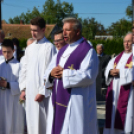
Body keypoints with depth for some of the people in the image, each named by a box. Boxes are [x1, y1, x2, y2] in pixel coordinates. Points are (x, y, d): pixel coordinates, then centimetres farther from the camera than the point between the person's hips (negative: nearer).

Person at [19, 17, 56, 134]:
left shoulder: (49, 47, -7)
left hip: (41, 93, -7)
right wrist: (23, 89, 9)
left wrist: (43, 92, -14)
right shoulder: (29, 48, 14)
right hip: (29, 91, 7)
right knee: (31, 121, 9)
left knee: (42, 123, -5)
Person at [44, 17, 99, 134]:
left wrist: (63, 74, -13)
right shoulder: (63, 50, 17)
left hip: (76, 103, -8)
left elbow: (87, 75, -18)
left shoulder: (87, 51, -7)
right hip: (58, 102, 8)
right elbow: (50, 69, 16)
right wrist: (51, 73, -8)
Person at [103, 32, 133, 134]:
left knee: (125, 114, -7)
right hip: (114, 91, 6)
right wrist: (111, 72, -9)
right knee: (112, 114, 6)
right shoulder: (118, 57, 19)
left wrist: (120, 72, -15)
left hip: (127, 91, -6)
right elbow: (108, 68, 11)